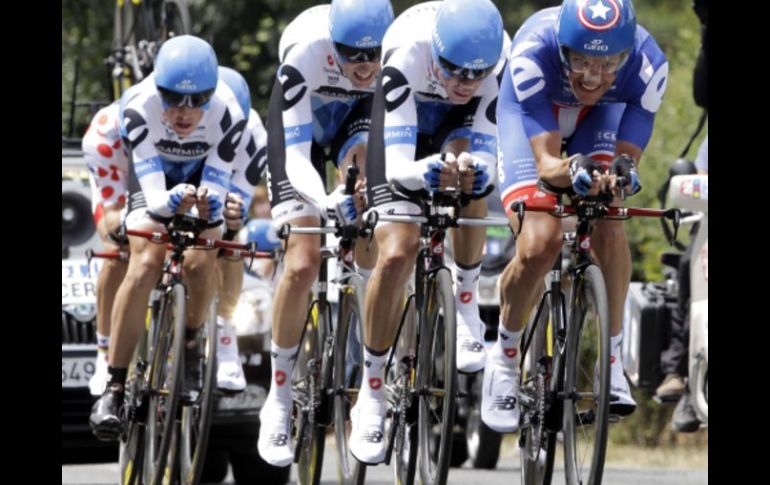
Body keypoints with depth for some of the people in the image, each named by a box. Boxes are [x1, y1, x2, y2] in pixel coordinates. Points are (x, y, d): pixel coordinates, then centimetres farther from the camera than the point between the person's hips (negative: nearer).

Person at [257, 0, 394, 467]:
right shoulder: (305, 52, -39)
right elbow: (297, 156, -42)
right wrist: (325, 203, -60)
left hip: (358, 113, 2)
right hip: (303, 115, -2)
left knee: (364, 157, -36)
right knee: (302, 266, -14)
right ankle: (279, 401, 1)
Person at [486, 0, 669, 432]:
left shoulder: (648, 65, -35)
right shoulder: (534, 52, -41)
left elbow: (629, 157, -30)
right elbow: (546, 163, -41)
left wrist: (622, 172, -53)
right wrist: (572, 171, -62)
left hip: (603, 114, 2)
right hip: (533, 117, -2)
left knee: (608, 225, -25)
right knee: (539, 245, -21)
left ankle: (612, 360, -13)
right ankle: (505, 356, 4)